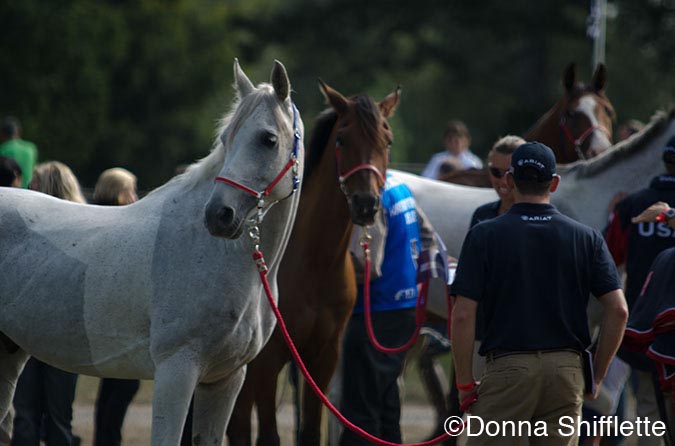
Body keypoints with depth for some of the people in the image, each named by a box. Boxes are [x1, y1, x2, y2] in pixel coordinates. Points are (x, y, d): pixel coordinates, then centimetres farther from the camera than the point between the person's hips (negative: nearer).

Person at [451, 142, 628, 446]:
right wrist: (596, 375, 9)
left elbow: (463, 315, -6)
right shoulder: (586, 238, 5)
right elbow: (618, 310, 0)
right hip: (567, 371, 3)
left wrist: (465, 382, 3)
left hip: (506, 368, -3)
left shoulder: (484, 235, -1)